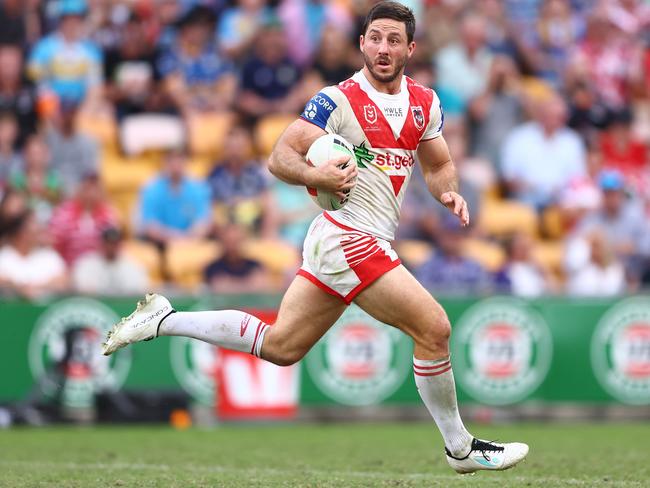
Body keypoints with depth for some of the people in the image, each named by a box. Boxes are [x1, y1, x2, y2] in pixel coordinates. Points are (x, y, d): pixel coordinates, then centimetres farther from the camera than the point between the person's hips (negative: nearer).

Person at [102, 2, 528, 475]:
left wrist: (449, 191, 1)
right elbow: (280, 158, -12)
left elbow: (439, 164, 24)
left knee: (280, 346, 12)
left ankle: (162, 320, 20)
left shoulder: (424, 103, 11)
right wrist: (315, 176, -32)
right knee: (433, 327, -11)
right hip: (349, 235, -8)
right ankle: (461, 448, 3)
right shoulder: (338, 101, -11)